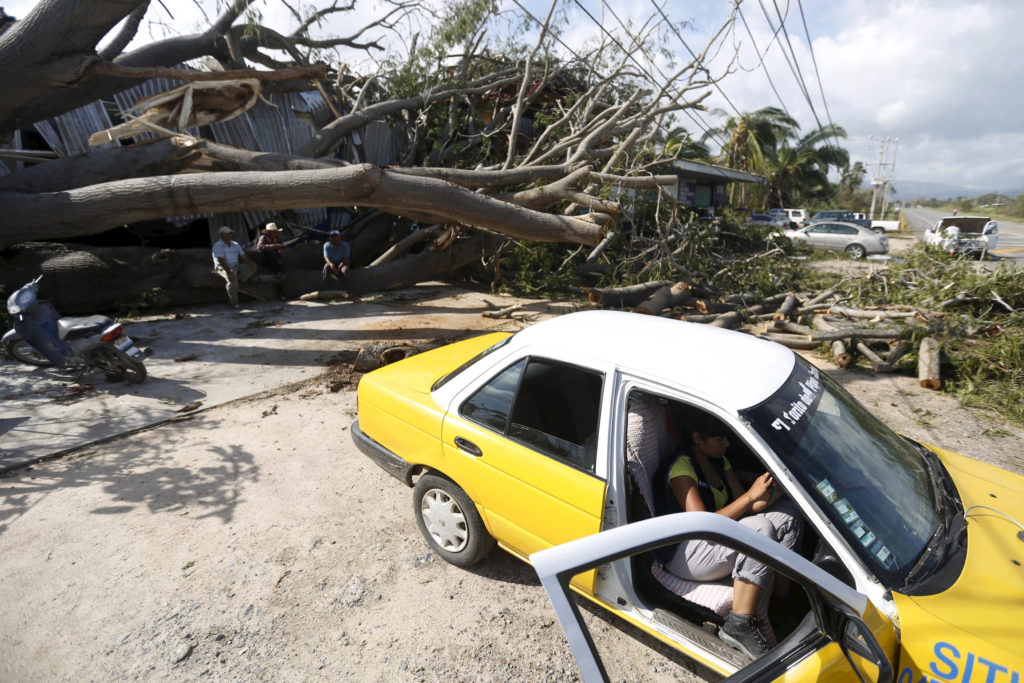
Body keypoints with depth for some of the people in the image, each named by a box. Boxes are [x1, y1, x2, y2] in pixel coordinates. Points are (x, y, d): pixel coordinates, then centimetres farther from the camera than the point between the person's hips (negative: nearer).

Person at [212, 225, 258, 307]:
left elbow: (243, 256, 5)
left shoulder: (236, 244, 13)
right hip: (223, 268, -6)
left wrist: (252, 263, -18)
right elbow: (221, 261, -20)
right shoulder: (217, 245, -8)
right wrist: (229, 272, -35)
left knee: (253, 267, -13)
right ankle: (234, 302, -28)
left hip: (235, 267, 6)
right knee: (232, 278, -37)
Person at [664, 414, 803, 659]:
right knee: (761, 529, -30)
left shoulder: (719, 461, 9)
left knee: (789, 514, -2)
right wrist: (751, 495, -26)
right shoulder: (682, 468, -18)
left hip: (722, 535, 9)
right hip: (686, 553, -9)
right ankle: (739, 626, -24)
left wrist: (773, 492, -13)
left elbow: (744, 507, 5)